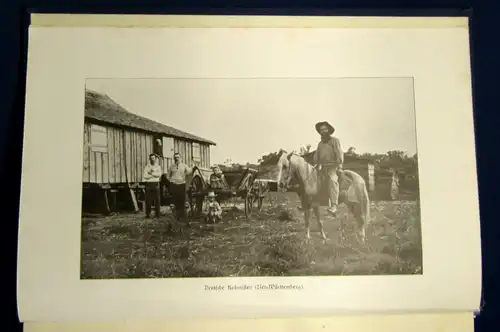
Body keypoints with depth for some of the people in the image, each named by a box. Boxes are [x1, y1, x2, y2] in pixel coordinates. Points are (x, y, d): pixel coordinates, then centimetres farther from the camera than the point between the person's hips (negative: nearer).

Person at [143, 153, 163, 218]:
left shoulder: (158, 166, 9)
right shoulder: (147, 167, 7)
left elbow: (159, 174, -10)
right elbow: (145, 176, -8)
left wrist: (151, 173, -12)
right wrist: (154, 175, -9)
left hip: (156, 184, 1)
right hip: (148, 184, -1)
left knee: (157, 199, -1)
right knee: (148, 200, -1)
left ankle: (157, 214, 5)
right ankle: (148, 214, 4)